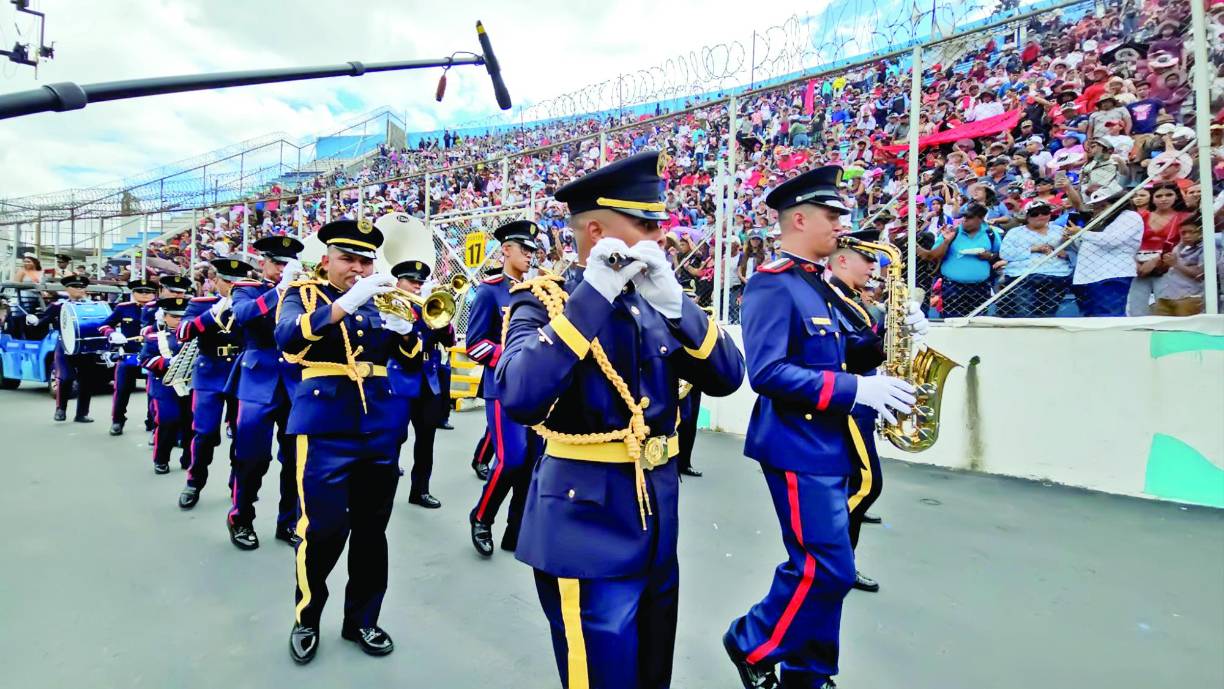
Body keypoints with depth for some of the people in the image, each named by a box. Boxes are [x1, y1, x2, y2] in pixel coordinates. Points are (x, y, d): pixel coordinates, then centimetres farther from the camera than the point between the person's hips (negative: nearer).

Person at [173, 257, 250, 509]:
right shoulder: (200, 304, 4)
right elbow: (184, 332, -13)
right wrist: (214, 312, -24)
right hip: (210, 377, -1)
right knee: (205, 434, 0)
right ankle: (194, 484, 18)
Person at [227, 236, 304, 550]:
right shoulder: (246, 290, 6)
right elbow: (241, 315, -17)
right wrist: (280, 289, -25)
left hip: (296, 384, 3)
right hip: (259, 384, -2)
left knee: (296, 458, 5)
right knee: (252, 458, 1)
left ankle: (289, 522, 19)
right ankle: (240, 520, 20)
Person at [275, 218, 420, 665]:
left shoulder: (379, 299, 13)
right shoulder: (303, 293, 3)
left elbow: (409, 359, 8)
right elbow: (286, 337, -20)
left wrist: (404, 330, -13)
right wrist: (346, 302, -27)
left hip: (379, 425, 4)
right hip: (326, 425, -4)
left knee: (372, 529, 9)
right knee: (323, 528, -4)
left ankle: (362, 620, 25)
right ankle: (306, 619, 21)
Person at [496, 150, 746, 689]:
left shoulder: (652, 301, 6)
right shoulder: (544, 301, -11)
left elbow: (726, 377, -4)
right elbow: (519, 398, -29)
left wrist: (672, 300, -18)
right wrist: (593, 296, -28)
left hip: (657, 516, 7)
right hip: (587, 522, -6)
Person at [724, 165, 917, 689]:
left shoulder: (819, 285, 15)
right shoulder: (772, 284, -15)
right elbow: (767, 373, -25)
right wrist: (856, 389, -25)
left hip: (828, 445, 10)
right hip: (798, 448, -9)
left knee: (824, 569, 15)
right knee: (828, 570, -5)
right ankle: (751, 643, 17)